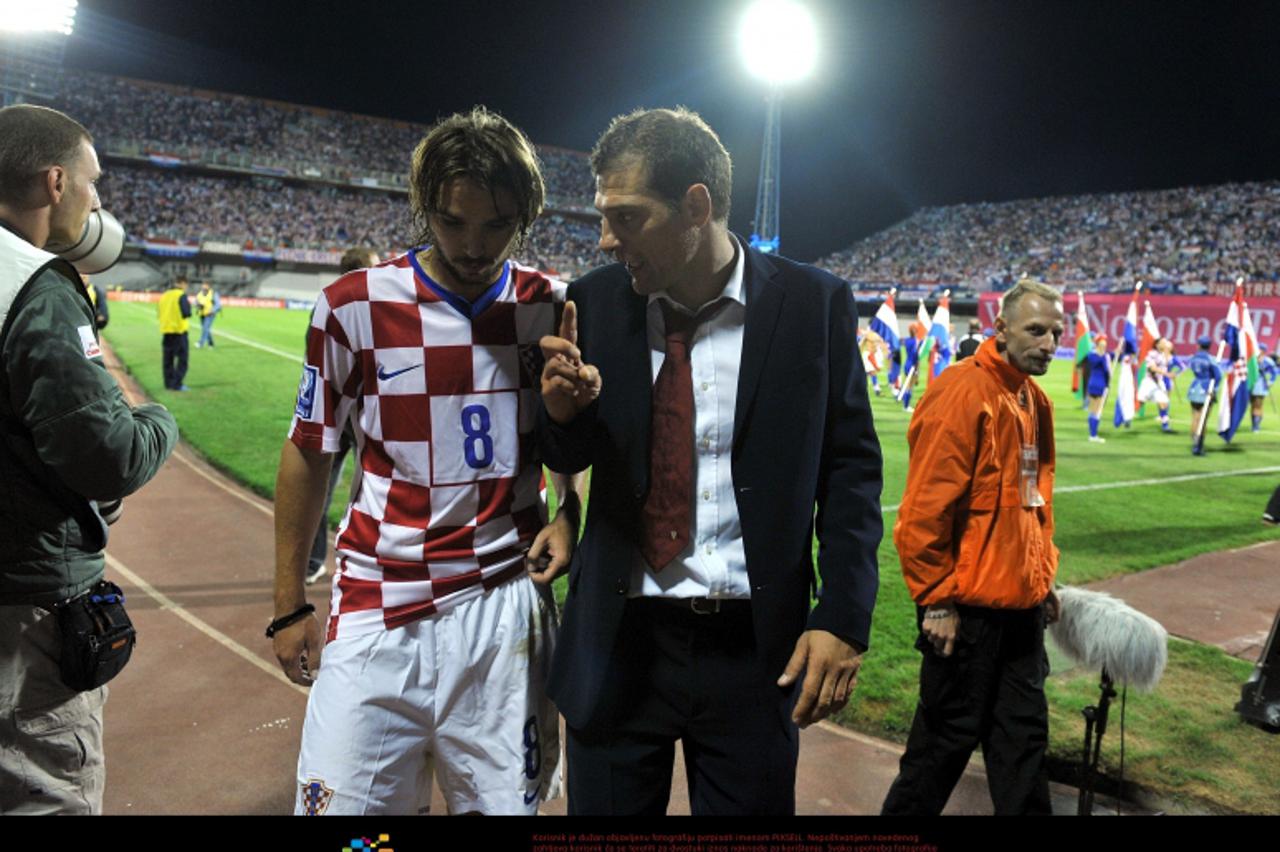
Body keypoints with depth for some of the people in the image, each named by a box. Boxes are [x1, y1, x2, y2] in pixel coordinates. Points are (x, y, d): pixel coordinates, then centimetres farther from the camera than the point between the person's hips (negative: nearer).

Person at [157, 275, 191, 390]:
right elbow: (186, 313, -16)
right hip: (179, 330, -6)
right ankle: (177, 384, -7)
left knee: (168, 359, 12)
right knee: (182, 358, -1)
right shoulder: (181, 295, -10)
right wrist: (189, 306, 3)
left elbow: (159, 311, 16)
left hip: (166, 331, 6)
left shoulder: (164, 296, 10)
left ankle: (169, 383, 15)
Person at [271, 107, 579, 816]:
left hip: (505, 602, 2)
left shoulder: (553, 307, 1)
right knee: (342, 801, 0)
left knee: (505, 801, 10)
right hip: (376, 606, -1)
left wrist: (569, 514, -3)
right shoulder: (353, 307, -6)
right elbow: (309, 455, 3)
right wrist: (289, 605, 5)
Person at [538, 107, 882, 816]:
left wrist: (843, 618, -8)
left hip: (756, 649, -1)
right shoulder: (595, 301, -1)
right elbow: (567, 459, 8)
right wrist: (564, 412, -16)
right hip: (618, 643, 2)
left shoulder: (813, 304, -6)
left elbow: (850, 465, 0)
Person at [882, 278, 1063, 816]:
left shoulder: (1034, 401, 10)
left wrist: (1041, 577, 16)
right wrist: (937, 601, -17)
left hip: (1021, 604, 8)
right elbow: (925, 509, -20)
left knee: (1023, 732, 16)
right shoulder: (963, 394, -17)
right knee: (948, 736, 6)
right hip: (968, 608, -8)